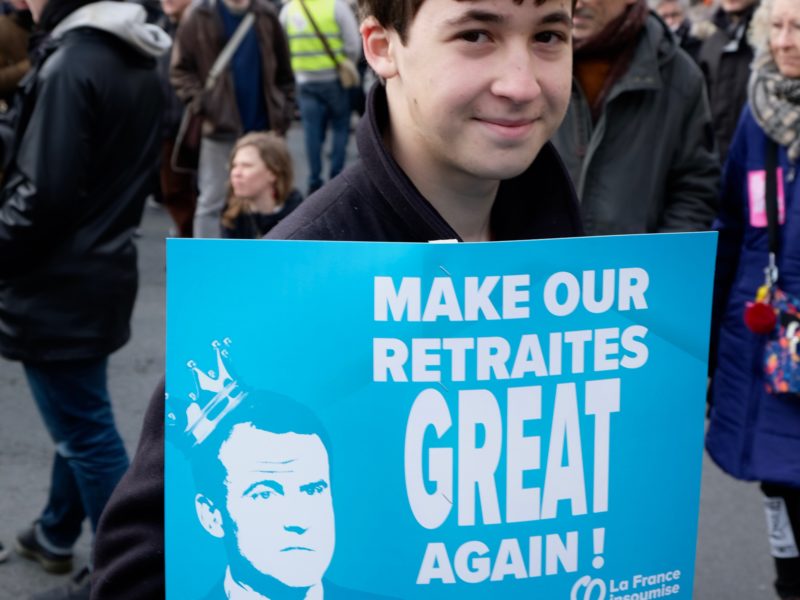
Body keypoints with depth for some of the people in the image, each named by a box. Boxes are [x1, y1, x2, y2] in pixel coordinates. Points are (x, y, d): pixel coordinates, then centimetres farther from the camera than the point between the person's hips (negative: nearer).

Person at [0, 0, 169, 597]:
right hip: (104, 268, 9)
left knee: (86, 430, 2)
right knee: (79, 416, 22)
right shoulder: (139, 61, 7)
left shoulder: (71, 64, -21)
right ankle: (57, 533, 40)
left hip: (59, 284, -9)